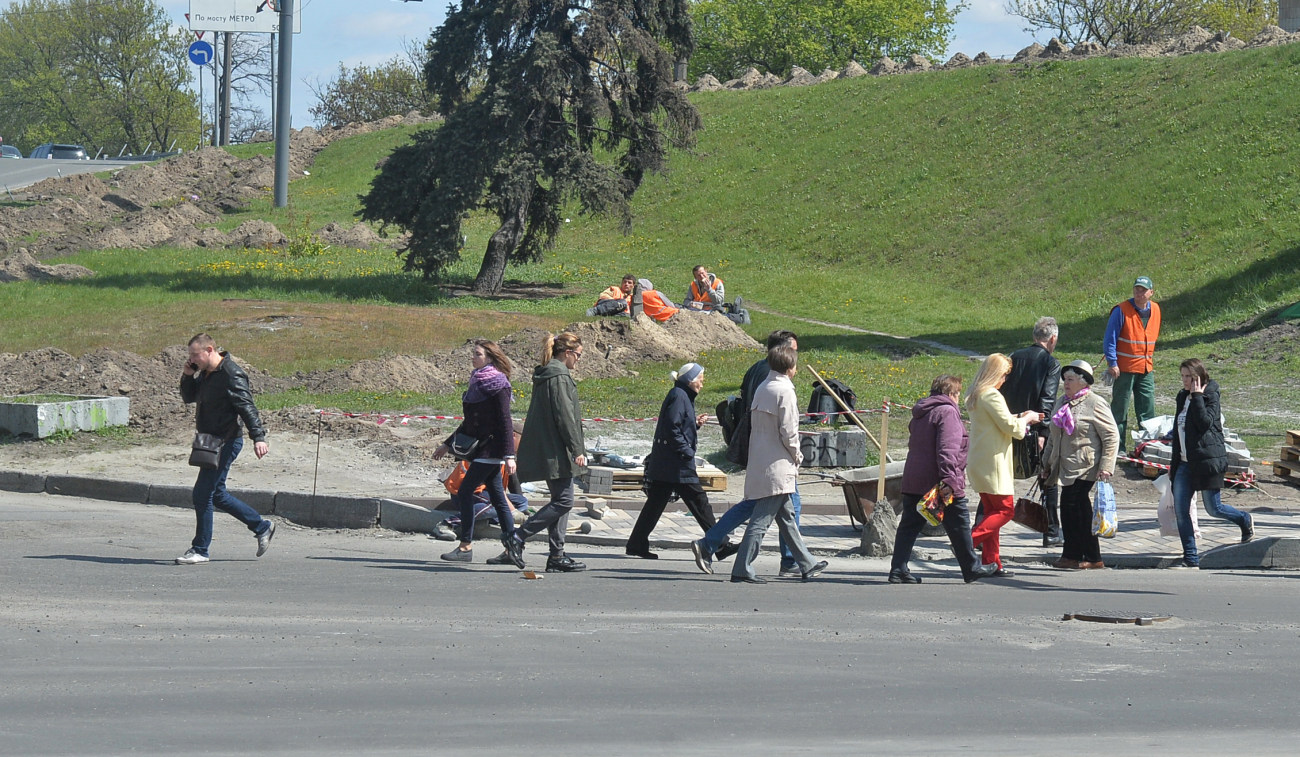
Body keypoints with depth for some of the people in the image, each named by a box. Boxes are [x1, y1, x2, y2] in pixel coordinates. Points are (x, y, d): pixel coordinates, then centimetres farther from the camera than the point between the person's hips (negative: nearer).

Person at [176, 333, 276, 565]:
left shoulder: (231, 375, -17)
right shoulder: (205, 374, 12)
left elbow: (247, 407, -23)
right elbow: (189, 398, 22)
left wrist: (258, 437, -32)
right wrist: (187, 377, 3)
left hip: (226, 442, -10)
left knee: (203, 493, -9)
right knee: (216, 495, 15)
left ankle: (200, 550, -1)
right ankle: (261, 527, 27)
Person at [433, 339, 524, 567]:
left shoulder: (496, 384, -12)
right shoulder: (478, 382, 15)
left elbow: (505, 421, -16)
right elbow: (471, 421, 23)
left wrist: (509, 455, -20)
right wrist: (447, 445, 26)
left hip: (491, 447, -9)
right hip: (482, 447, 9)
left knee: (465, 492, -8)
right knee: (497, 497, 7)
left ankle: (466, 546, -4)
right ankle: (512, 546, 7)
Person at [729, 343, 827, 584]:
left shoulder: (762, 389, 12)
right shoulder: (784, 391, -13)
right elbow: (788, 431, -16)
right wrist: (797, 457, 0)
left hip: (759, 463, 9)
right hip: (777, 467, -9)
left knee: (786, 516, 17)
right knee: (761, 520, -8)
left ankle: (806, 565, 26)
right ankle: (742, 569, -10)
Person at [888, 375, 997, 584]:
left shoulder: (920, 414, 18)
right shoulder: (947, 412, -11)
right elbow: (947, 449, -21)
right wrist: (948, 479, -27)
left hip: (913, 481, 8)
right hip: (942, 485, -8)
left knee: (909, 526, 5)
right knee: (959, 526, 6)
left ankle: (898, 570, -3)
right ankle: (971, 568, 15)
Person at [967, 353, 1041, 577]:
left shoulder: (974, 394, 14)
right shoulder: (992, 395, -16)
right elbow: (1009, 426, -15)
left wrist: (1021, 417, 22)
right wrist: (1026, 419, 3)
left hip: (978, 463, 10)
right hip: (993, 463, -10)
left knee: (992, 511, 11)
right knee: (1005, 509, -5)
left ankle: (991, 562, 9)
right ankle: (971, 539, -15)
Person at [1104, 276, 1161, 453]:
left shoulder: (1155, 310, 7)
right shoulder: (1122, 311, -11)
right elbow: (1110, 339, -10)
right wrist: (1112, 364, -15)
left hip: (1146, 369, 5)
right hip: (1124, 369, -5)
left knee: (1147, 412, 6)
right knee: (1119, 410, 1)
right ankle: (1118, 448, 7)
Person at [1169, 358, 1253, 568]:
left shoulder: (1210, 396, -7)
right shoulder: (1182, 397, 15)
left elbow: (1205, 422, -23)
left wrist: (1197, 396, -18)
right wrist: (1174, 462, 20)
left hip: (1208, 459, -7)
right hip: (1185, 462, 7)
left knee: (1213, 508, -2)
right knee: (1180, 510, -2)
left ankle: (1245, 521, 29)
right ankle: (1190, 558, 3)